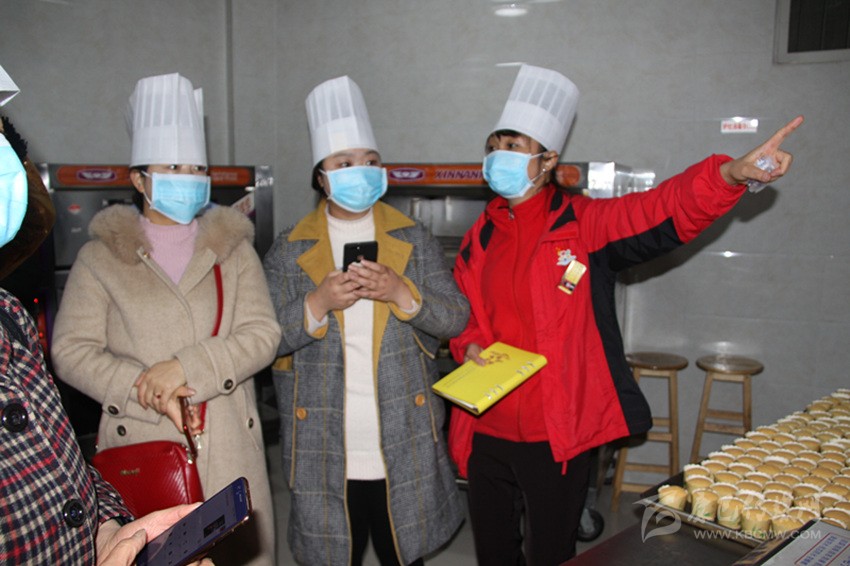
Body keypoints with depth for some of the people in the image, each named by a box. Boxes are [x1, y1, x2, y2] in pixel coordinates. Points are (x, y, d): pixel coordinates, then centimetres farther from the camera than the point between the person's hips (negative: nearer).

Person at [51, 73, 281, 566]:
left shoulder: (234, 250, 9)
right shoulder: (101, 256, 6)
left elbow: (263, 334, -2)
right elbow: (72, 350, -2)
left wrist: (185, 367, -15)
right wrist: (148, 391, -15)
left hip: (229, 448, 1)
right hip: (140, 449, -1)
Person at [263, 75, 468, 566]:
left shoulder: (414, 240, 5)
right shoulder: (289, 250, 2)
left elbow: (456, 318, 0)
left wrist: (400, 293, -18)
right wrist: (318, 303, -20)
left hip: (403, 446, 1)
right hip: (324, 451, 0)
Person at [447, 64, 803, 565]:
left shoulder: (583, 224, -8)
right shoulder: (480, 237, 6)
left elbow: (665, 210, -23)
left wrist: (732, 173, -40)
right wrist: (468, 346, -4)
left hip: (557, 435, -4)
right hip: (486, 429, 5)